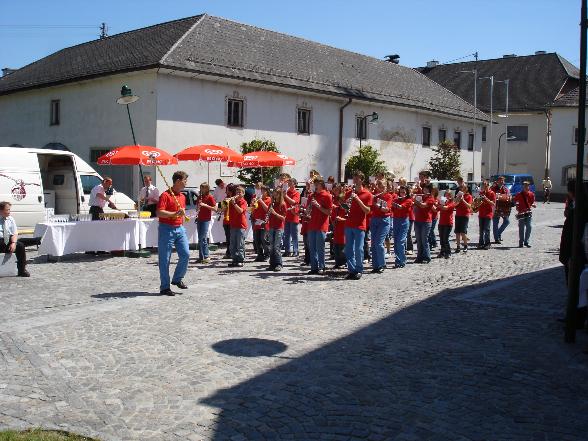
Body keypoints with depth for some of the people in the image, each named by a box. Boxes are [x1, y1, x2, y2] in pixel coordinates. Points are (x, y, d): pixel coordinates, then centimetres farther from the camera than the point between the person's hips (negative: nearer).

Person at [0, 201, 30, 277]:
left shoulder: (11, 219, 10)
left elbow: (15, 233, 5)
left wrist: (13, 243, -15)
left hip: (9, 242, 4)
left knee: (20, 245, -23)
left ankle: (22, 270, -16)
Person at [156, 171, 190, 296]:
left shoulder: (182, 196, 13)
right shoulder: (165, 195, -11)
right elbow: (159, 213, -21)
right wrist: (175, 214, -27)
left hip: (180, 228, 7)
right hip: (166, 229, -7)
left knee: (185, 254, 0)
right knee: (165, 259, -1)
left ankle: (177, 279, 20)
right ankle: (164, 287, 6)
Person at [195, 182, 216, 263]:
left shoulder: (210, 197, -6)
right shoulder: (200, 197, 14)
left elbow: (215, 208, -10)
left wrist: (205, 205, -19)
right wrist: (199, 205, -2)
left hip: (206, 220, -7)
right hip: (199, 219, 7)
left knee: (203, 238, -10)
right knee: (200, 238, 7)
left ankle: (206, 256, -4)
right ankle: (201, 257, 11)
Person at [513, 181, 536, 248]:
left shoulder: (531, 194, 6)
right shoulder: (518, 195, 0)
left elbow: (533, 202, 14)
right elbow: (515, 202, 7)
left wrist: (533, 205, -7)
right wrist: (517, 207, -10)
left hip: (528, 213, 2)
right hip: (521, 213, -2)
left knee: (529, 227, -1)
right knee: (521, 228, 2)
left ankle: (526, 242, 9)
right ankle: (521, 242, 8)